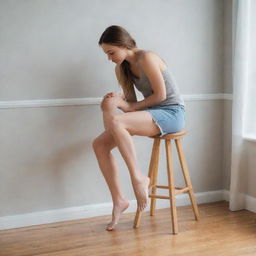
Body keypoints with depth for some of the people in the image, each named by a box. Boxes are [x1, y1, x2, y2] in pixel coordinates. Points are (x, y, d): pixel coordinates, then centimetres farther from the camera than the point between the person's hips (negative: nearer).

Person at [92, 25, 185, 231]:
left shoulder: (146, 58, -14)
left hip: (172, 113, -8)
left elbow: (161, 95, -16)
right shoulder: (121, 68, 10)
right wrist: (118, 102, -11)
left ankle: (139, 178, -22)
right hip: (151, 114, 8)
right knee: (99, 144, -7)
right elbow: (131, 102, 12)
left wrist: (131, 106, -8)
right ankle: (119, 200, -1)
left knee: (116, 121, -33)